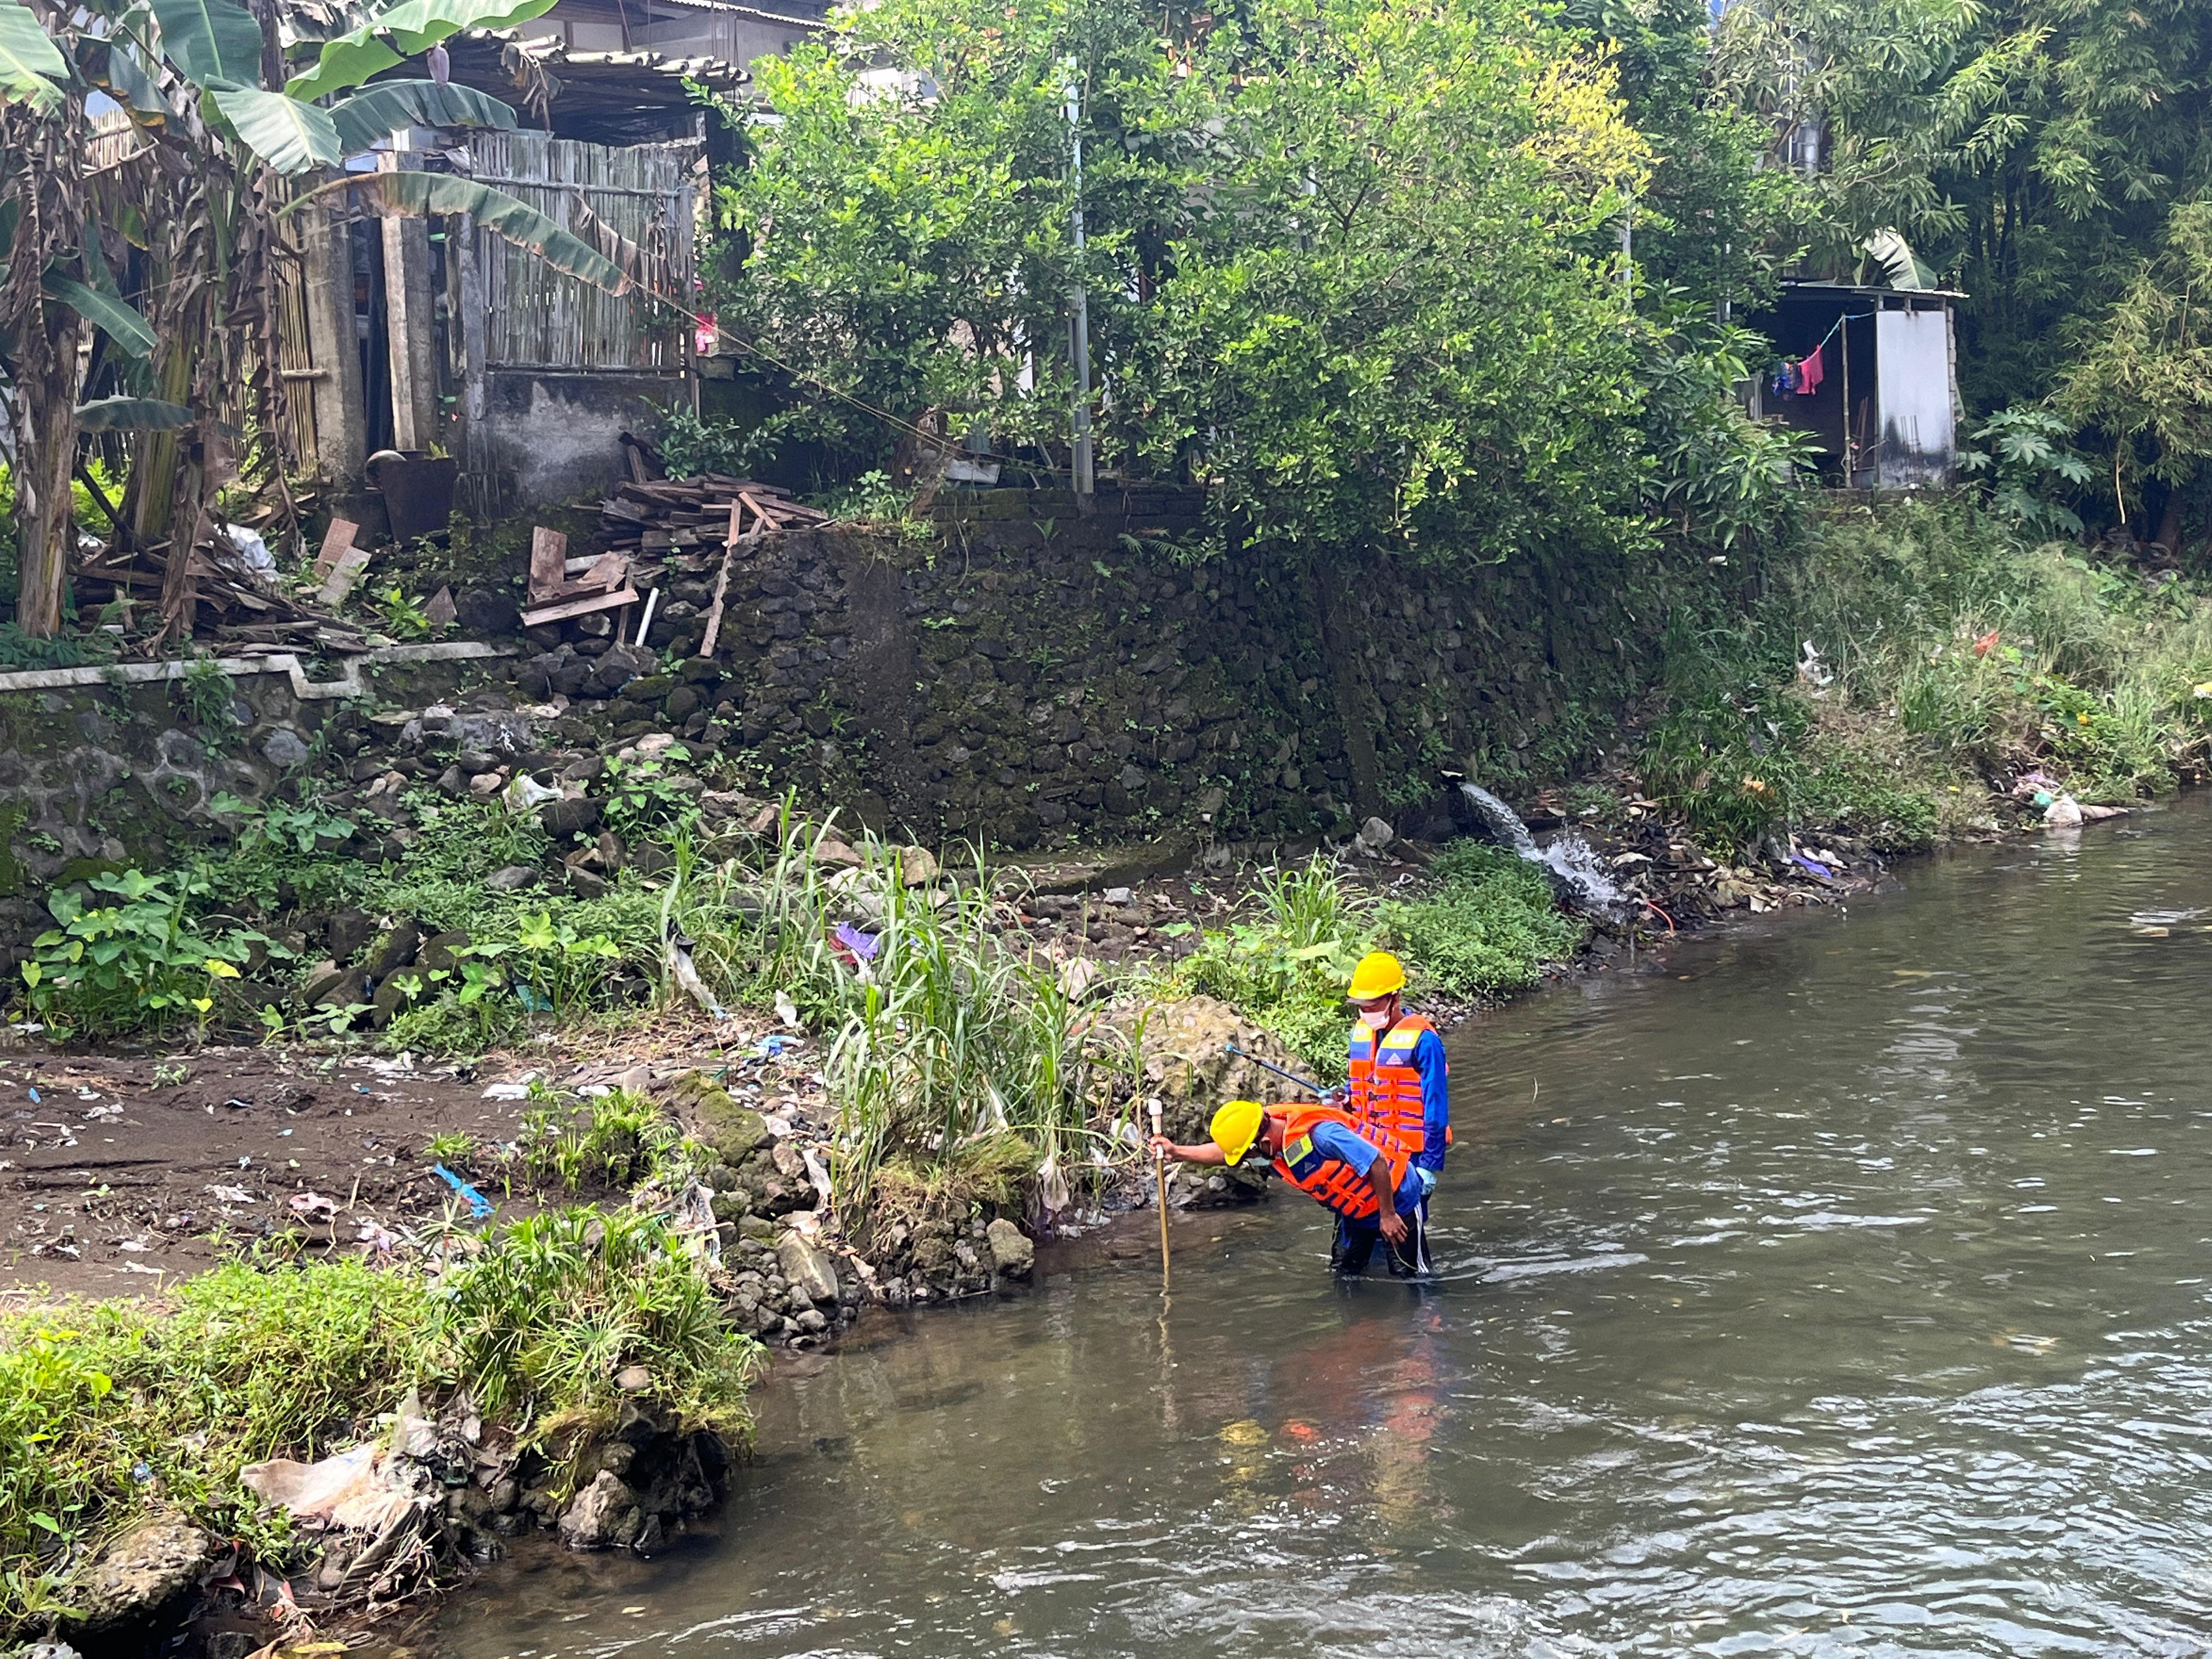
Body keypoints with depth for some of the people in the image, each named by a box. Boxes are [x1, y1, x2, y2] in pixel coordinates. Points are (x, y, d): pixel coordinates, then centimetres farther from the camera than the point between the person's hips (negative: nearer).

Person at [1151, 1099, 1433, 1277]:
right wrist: (1177, 1152, -4)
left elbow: (1377, 1162, -34)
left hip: (1396, 1199, -9)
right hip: (1355, 1210, 9)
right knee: (1344, 1273, 13)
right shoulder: (1270, 1124, -11)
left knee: (1414, 1278, -2)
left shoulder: (1319, 1134, -38)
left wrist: (1387, 1215, -24)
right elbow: (1223, 1152, 6)